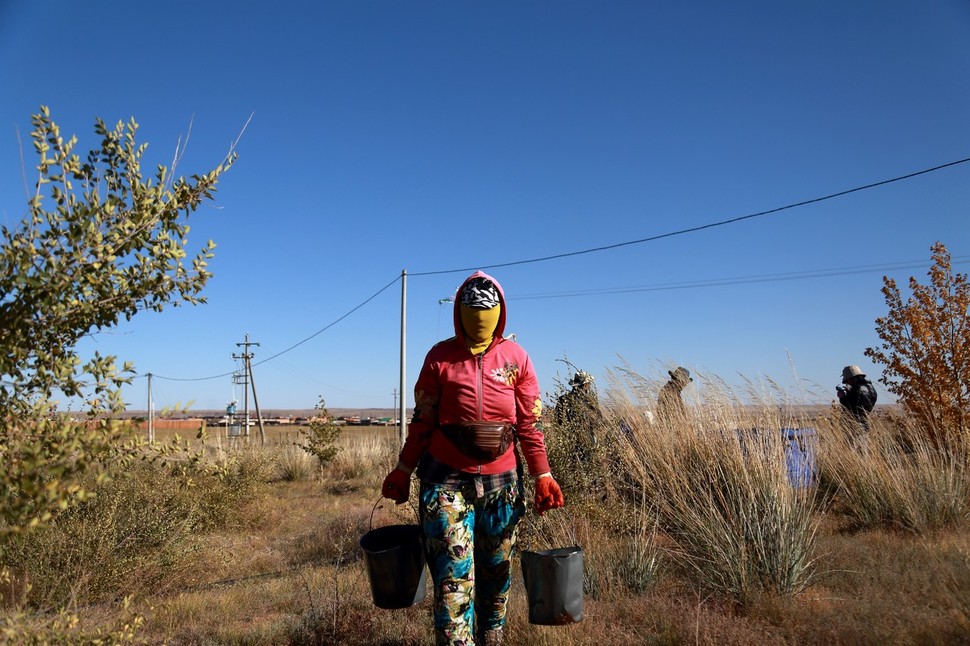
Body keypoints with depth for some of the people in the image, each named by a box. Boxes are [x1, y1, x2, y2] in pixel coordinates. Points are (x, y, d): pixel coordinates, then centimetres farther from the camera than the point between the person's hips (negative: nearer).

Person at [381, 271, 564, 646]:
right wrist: (402, 472, 4)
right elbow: (422, 421, 4)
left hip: (501, 481, 2)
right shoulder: (440, 356, -1)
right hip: (447, 479, -2)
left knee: (496, 574, 14)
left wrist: (543, 476, -2)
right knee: (453, 578, -6)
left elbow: (529, 424, 3)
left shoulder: (515, 356, 2)